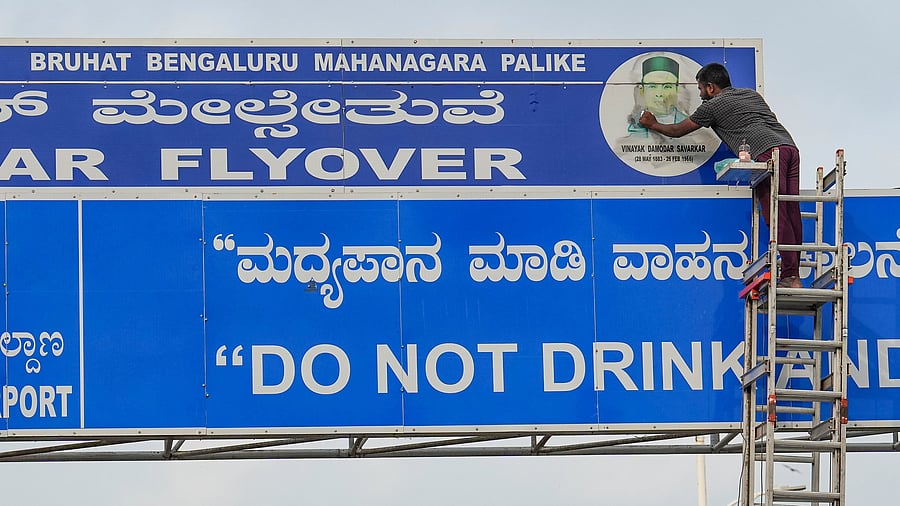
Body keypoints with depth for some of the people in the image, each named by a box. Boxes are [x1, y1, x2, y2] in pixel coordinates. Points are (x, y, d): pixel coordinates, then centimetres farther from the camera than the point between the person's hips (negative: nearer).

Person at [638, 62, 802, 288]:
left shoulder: (713, 105, 14)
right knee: (792, 215, 4)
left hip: (768, 153, -7)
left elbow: (677, 131, 25)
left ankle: (790, 277, -16)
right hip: (790, 147, 7)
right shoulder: (751, 94, 32)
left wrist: (653, 125, 43)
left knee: (777, 216, -10)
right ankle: (794, 276, 3)